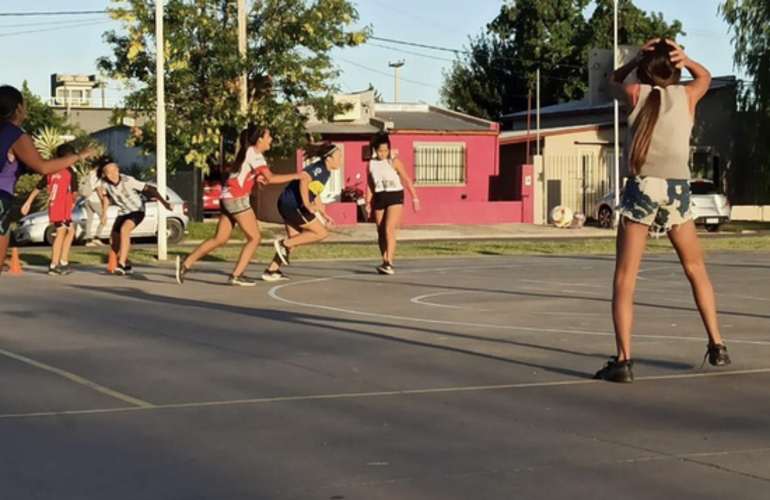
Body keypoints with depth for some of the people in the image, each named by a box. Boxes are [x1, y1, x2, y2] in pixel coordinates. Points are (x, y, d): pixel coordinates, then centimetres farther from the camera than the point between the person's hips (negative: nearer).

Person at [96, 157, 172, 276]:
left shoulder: (128, 181, -29)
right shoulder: (104, 183, -16)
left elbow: (149, 189, -27)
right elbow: (106, 197, 7)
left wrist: (163, 202, -32)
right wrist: (104, 214, 7)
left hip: (137, 210, -6)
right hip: (123, 212, 6)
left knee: (124, 229, -32)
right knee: (114, 241, 4)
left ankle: (121, 264, -32)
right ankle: (127, 266, 29)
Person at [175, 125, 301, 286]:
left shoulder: (249, 152, 16)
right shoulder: (254, 154, -13)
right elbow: (270, 178, -21)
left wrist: (256, 178, 1)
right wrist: (294, 176, -15)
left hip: (228, 197, 9)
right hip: (237, 198, -9)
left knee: (220, 239, 9)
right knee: (254, 237, -3)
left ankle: (185, 264, 7)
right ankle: (236, 275, -5)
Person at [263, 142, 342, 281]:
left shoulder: (324, 172, 16)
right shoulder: (319, 168, -14)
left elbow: (315, 194, 27)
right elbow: (304, 179, -32)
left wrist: (324, 214, 25)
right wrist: (307, 204, -29)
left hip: (290, 205, 10)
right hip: (292, 205, -10)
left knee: (295, 240, 16)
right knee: (321, 233, -6)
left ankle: (271, 270, 18)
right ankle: (284, 244, -4)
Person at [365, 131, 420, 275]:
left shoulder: (394, 162, -6)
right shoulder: (371, 164, 5)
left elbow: (407, 180, -4)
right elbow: (370, 185, 12)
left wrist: (415, 198, -5)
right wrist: (368, 203, 7)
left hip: (395, 197, -4)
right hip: (379, 199, 5)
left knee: (389, 229, -18)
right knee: (381, 232, 8)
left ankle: (389, 263, -23)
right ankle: (385, 262, 19)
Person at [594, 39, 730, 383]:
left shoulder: (636, 93, 8)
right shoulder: (687, 95, 12)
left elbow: (612, 81, 31)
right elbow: (704, 76, 35)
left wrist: (638, 58, 21)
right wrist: (684, 58, 19)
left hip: (642, 186, -2)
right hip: (677, 187, 2)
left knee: (625, 278, -1)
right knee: (696, 269, 21)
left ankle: (623, 360, -12)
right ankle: (716, 346, 26)